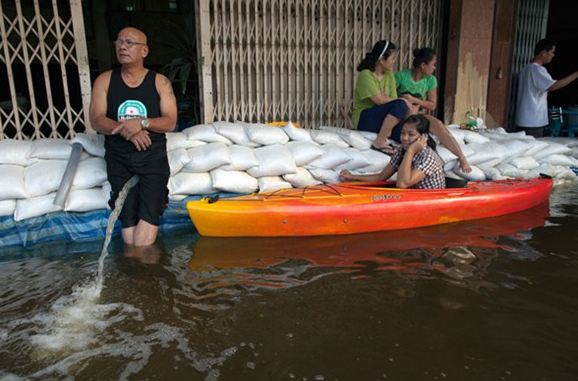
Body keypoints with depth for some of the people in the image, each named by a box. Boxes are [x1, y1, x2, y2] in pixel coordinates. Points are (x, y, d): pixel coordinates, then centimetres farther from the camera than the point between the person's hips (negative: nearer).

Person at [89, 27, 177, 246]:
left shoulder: (160, 82, 4)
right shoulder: (105, 81, 8)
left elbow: (170, 122, -4)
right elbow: (96, 120, -1)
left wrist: (141, 122, -21)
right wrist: (125, 129, -19)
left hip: (153, 156, -1)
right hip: (119, 158, 2)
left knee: (149, 214, -13)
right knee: (127, 217, -4)